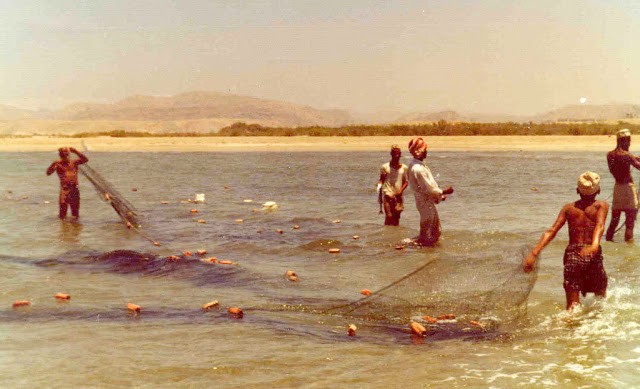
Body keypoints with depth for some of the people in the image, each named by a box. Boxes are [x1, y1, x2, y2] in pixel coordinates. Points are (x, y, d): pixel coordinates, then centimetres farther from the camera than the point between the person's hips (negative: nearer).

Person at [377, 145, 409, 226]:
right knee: (389, 216, -10)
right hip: (388, 195, -3)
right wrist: (379, 186, -11)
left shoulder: (404, 168, 9)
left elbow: (406, 181, 12)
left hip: (398, 196, 3)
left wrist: (401, 189, -5)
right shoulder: (385, 167, 3)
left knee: (397, 216, 3)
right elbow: (381, 179, 8)